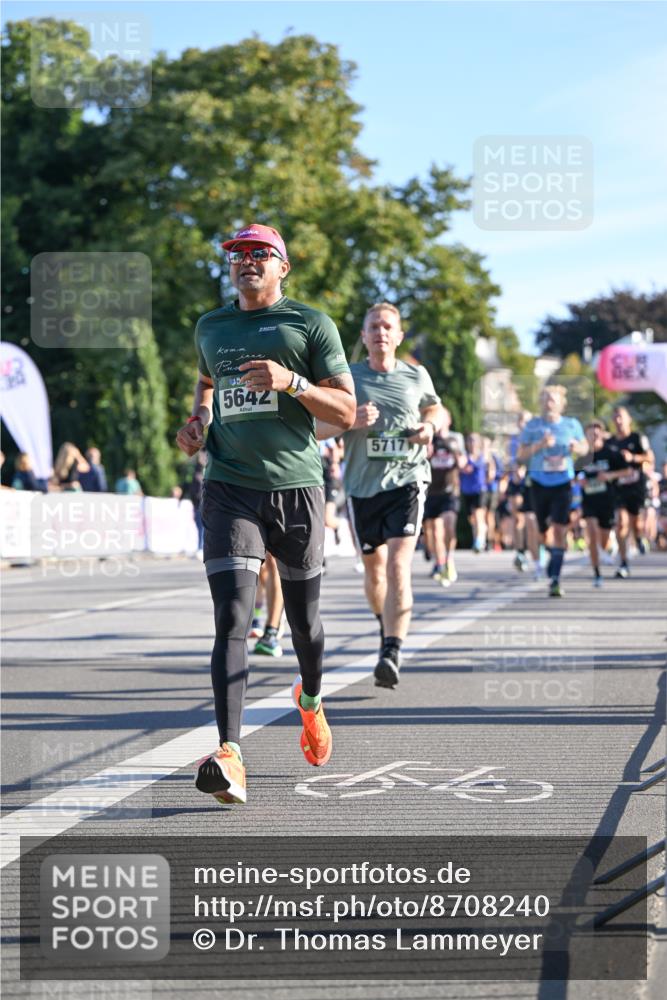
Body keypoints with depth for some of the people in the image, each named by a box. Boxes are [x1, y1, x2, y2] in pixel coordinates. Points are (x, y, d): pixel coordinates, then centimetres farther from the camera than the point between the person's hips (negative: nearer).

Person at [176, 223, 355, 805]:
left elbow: (346, 412, -2)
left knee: (304, 620, 12)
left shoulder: (311, 325, 3)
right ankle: (230, 757, -25)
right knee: (232, 618, -16)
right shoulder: (210, 328, 15)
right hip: (230, 489, 1)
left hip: (296, 488, -1)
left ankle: (311, 700, 46)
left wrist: (291, 382, -17)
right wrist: (198, 419, 16)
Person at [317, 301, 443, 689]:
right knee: (374, 568, 14)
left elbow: (435, 409, 25)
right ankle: (387, 626, 43)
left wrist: (430, 426, 2)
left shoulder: (417, 376, 6)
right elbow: (317, 427, 1)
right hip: (363, 485, 2)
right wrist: (350, 421, -18)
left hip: (407, 480, -2)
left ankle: (392, 652, -26)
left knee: (399, 565, -18)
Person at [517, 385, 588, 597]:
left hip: (562, 483, -1)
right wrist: (539, 445, -19)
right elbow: (521, 455, -2)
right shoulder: (533, 426, 0)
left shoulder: (572, 424, 3)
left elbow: (585, 447, 13)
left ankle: (555, 579, -13)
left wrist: (577, 448, -10)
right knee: (542, 530, 8)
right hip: (540, 482, 1)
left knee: (559, 530, -13)